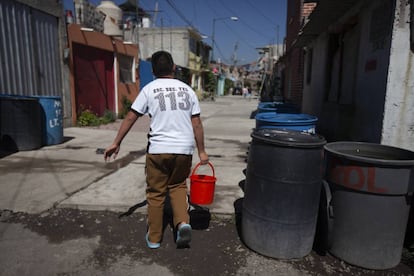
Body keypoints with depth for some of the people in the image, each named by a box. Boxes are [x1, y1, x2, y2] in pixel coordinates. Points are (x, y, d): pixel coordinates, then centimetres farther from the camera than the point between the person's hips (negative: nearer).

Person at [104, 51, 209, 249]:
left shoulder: (149, 89, 1)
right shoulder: (187, 89, 7)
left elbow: (131, 117, -1)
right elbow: (197, 123, 5)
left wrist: (116, 143, 7)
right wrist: (201, 151, 11)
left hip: (158, 150, -2)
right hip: (184, 150, 3)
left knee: (156, 193, 12)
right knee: (178, 186, 22)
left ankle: (153, 238, 23)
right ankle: (183, 222, 3)